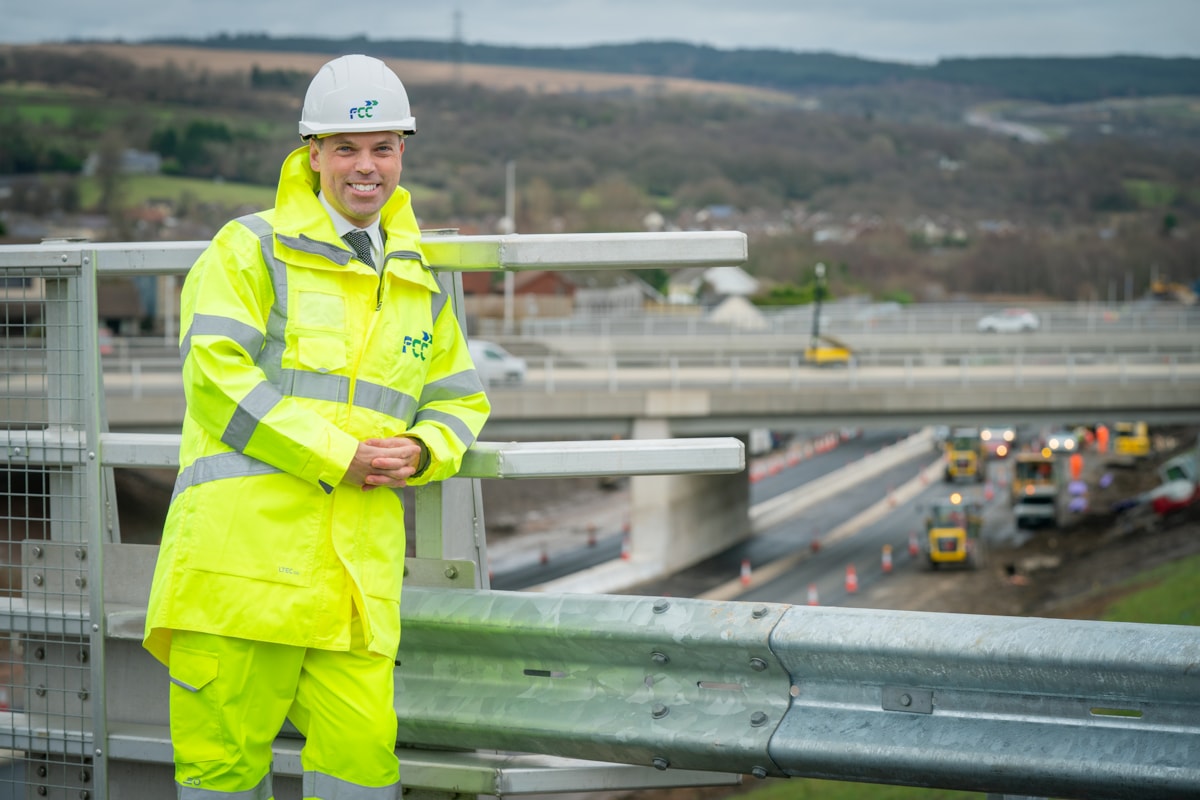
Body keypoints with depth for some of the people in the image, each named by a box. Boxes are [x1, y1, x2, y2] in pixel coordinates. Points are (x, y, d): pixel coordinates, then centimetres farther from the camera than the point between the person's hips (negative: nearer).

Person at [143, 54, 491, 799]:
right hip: (244, 534, -4)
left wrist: (422, 450, 3)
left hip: (360, 551, 4)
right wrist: (339, 457, -12)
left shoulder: (419, 285, 22)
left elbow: (460, 400, 28)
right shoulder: (250, 250, 4)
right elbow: (217, 373, -8)